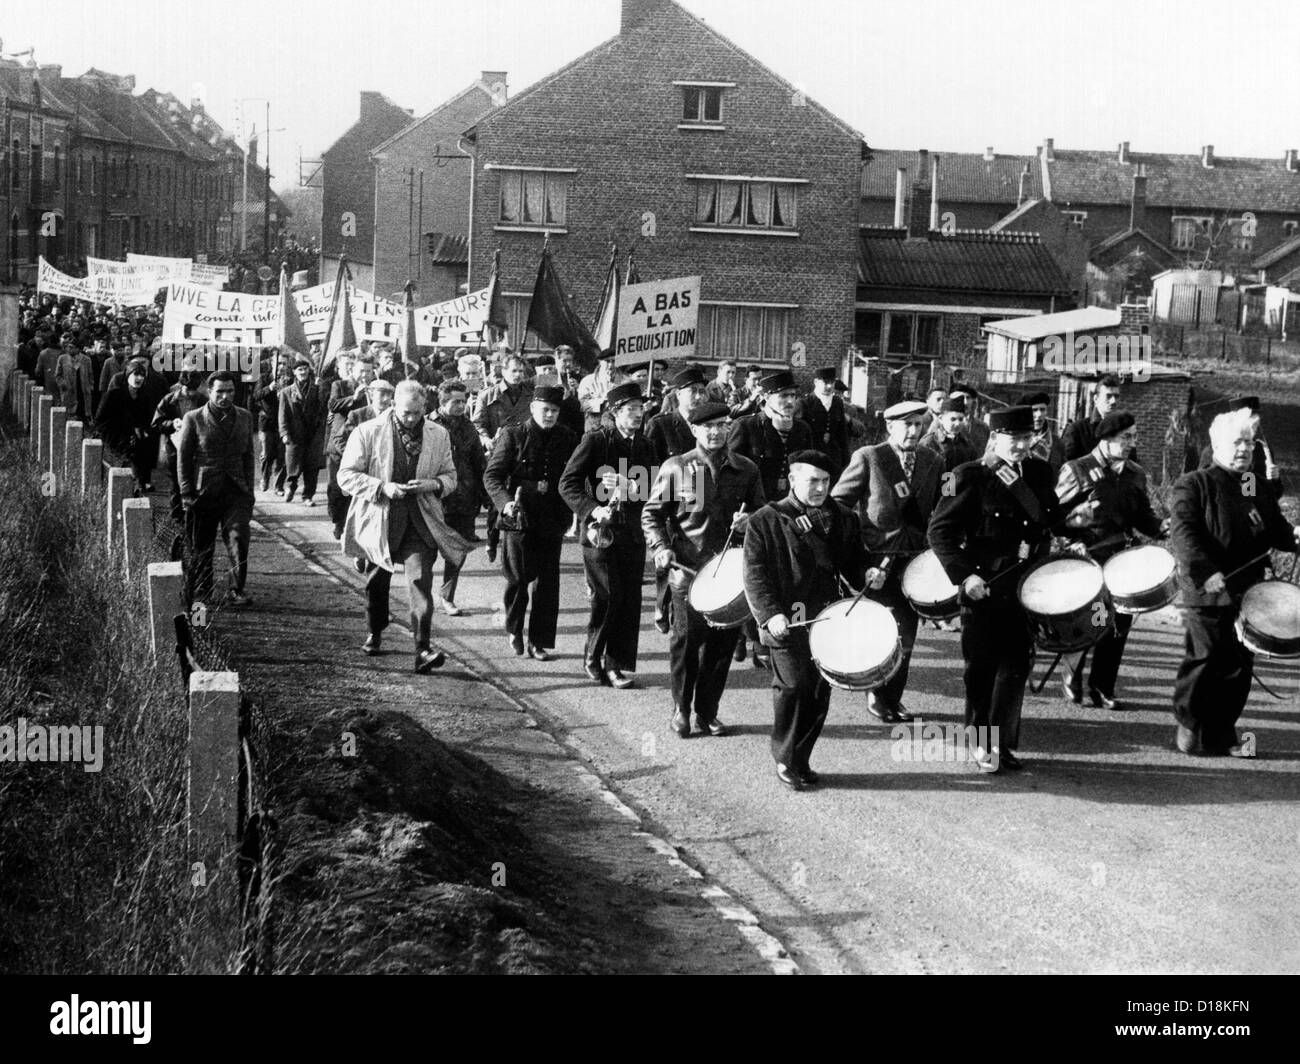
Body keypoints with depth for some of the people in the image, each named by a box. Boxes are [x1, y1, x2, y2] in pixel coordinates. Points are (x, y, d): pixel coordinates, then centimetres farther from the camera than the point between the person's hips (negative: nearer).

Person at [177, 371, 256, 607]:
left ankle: (236, 590, -2)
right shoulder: (193, 419, -1)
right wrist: (186, 493, -5)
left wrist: (249, 489, 8)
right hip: (203, 491, -2)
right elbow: (183, 458, 0)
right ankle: (200, 592, 21)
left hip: (235, 491, 2)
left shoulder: (245, 418, 10)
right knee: (200, 546, 7)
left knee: (238, 539, -11)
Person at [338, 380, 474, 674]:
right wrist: (383, 487, -20)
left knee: (420, 578, -16)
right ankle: (375, 633, 40)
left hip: (421, 520, 0)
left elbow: (450, 477, 12)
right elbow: (346, 475, -6)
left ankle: (423, 648, -19)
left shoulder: (438, 435, 3)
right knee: (377, 581, 14)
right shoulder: (367, 432, -6)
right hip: (379, 518, 0)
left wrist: (433, 484, -11)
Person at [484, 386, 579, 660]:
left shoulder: (567, 440, 8)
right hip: (520, 519, -2)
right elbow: (491, 475, -3)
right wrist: (505, 502, -19)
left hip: (552, 521, 2)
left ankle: (539, 643, 10)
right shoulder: (513, 436, 0)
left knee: (546, 583, 1)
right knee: (518, 579, 2)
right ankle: (514, 630, 26)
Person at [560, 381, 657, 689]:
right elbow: (568, 483, -8)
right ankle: (593, 658, 10)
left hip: (633, 532, 5)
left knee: (630, 598, 1)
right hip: (600, 531, -4)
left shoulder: (645, 447, 12)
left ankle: (618, 664, 11)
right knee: (608, 596, -8)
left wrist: (627, 488, -12)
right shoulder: (595, 441, -3)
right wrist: (593, 510, -20)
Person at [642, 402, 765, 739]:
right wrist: (660, 547, -11)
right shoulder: (676, 468, 1)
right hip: (687, 568, -2)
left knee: (724, 640, 4)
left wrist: (749, 519, -7)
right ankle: (681, 710, 17)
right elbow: (652, 513, 4)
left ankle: (707, 712, 19)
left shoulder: (746, 470, 8)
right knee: (686, 639, 0)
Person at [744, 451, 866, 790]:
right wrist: (771, 614, -19)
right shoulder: (765, 521, -1)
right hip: (787, 620, -4)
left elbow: (853, 561, 22)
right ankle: (785, 761, 6)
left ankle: (801, 760, 20)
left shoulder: (842, 519, 12)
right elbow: (755, 574, -7)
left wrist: (867, 576, 1)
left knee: (820, 691, 5)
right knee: (792, 686, -11)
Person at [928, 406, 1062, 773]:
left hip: (1027, 585, 4)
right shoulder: (970, 476, -9)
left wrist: (1018, 486, -6)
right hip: (984, 587, -4)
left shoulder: (1039, 473, 7)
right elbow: (940, 530, -11)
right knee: (982, 666, 6)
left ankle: (1002, 743, 18)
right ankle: (981, 744, 19)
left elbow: (1048, 519, 3)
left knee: (1016, 665, 6)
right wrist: (964, 575, -18)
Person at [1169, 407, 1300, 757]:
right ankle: (1188, 727, 16)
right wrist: (1206, 571, -25)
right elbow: (1182, 531, -13)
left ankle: (1222, 735, 14)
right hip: (1205, 596, -5)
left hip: (1246, 594, 5)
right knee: (1204, 663, 0)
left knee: (1239, 667, 4)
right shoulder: (1193, 485, -2)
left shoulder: (1258, 491, 16)